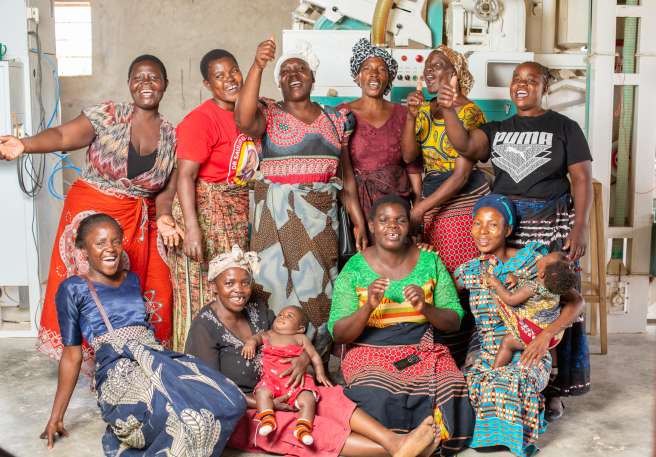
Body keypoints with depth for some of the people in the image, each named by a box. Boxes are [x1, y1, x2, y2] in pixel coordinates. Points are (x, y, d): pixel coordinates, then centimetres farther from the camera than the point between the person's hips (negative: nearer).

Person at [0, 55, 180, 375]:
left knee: (153, 292, 0)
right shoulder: (107, 115, -5)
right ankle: (92, 362, 12)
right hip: (92, 212, -3)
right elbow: (63, 136, -18)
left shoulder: (172, 136, 4)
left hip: (142, 222, 3)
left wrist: (163, 218, -13)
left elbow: (166, 190, 6)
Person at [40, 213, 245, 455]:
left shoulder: (133, 280, 23)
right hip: (119, 372, -6)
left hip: (160, 358, 7)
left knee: (230, 402, -18)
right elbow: (72, 355, 8)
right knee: (190, 420, -33)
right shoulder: (73, 289, 7)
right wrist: (56, 416, 7)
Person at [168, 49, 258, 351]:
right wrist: (192, 229, -27)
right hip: (204, 210, -7)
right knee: (203, 293, 0)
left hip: (237, 215, 7)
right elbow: (185, 176, -21)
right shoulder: (201, 119, -15)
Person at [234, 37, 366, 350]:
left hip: (322, 218, 3)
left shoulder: (335, 119, 11)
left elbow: (346, 177, 12)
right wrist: (257, 66, -30)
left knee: (318, 287, 5)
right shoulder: (269, 115, 2)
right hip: (278, 217, -2)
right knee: (281, 286, -3)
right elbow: (244, 121, -24)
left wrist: (359, 221, 7)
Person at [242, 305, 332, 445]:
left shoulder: (301, 338, 23)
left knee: (308, 399, -26)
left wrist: (320, 373, 7)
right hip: (271, 377, 1)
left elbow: (314, 355, 20)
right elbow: (256, 337, 16)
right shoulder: (268, 334, 30)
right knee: (262, 391, -31)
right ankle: (267, 420, -33)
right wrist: (250, 342, -9)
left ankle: (302, 428, -27)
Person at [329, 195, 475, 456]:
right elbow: (338, 335, -5)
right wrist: (368, 307, -24)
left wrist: (425, 308, -17)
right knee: (379, 399, -32)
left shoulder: (430, 261, 3)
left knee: (450, 392, -26)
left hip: (422, 350, 2)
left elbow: (454, 322, 4)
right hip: (370, 353, -2)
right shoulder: (354, 269, -3)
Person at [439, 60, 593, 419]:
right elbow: (465, 147, -6)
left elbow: (582, 180, 1)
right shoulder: (497, 129, 13)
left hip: (551, 227, -3)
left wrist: (579, 228, -9)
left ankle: (553, 389, 9)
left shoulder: (564, 127, 5)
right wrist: (448, 111, -21)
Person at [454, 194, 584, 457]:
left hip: (527, 355, -3)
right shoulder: (467, 271, 9)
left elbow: (575, 301, -3)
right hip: (485, 354, 3)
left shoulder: (530, 261, -4)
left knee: (510, 385, -35)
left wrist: (546, 335, -17)